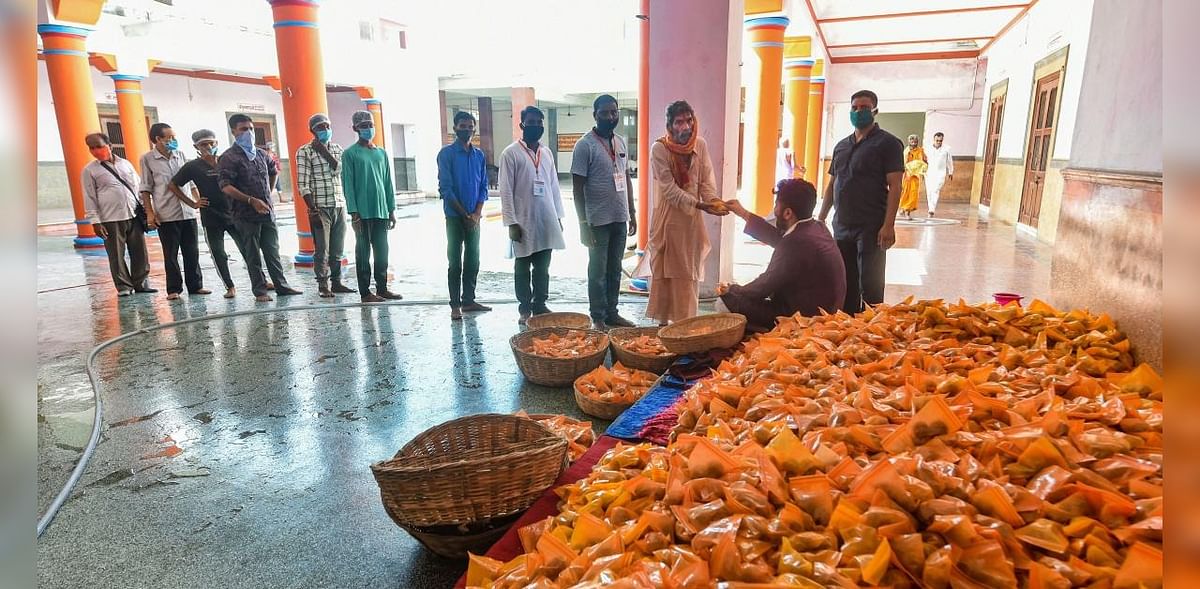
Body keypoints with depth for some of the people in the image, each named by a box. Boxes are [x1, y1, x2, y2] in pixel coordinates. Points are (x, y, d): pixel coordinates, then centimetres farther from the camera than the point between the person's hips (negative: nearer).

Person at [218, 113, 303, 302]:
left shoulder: (261, 154, 12)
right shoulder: (229, 157, -7)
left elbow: (273, 172, 31)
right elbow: (225, 187, -15)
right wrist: (252, 200, -21)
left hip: (267, 212, 5)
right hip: (246, 214, -5)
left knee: (272, 251, 10)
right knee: (252, 255, 3)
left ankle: (281, 285, 17)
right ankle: (260, 291, 9)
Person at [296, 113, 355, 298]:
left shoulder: (337, 149, 14)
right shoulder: (304, 151, -2)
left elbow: (339, 169, -5)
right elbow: (302, 184, -8)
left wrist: (323, 150, -8)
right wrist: (312, 210, -14)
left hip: (339, 206, 5)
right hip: (320, 207, -4)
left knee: (337, 250, 9)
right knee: (321, 250, -3)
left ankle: (336, 282, 18)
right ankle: (323, 285, 5)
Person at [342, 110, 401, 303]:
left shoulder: (382, 153, 13)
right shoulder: (350, 154, -2)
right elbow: (348, 184, -6)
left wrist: (392, 210, 9)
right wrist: (353, 213, -13)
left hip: (381, 211, 5)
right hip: (362, 212, -5)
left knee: (382, 251, 9)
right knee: (363, 252, 1)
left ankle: (382, 288, 18)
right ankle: (365, 292, 6)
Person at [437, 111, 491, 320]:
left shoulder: (479, 155, 9)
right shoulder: (447, 153, -5)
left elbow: (483, 187, 10)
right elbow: (445, 188, -10)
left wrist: (477, 213, -4)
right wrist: (465, 214, -12)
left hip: (474, 217, 5)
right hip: (455, 216, -5)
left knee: (473, 261, 9)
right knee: (455, 262, -1)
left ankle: (469, 300, 19)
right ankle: (455, 305, 4)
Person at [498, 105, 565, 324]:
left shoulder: (547, 153, 11)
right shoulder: (511, 153, -5)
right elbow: (506, 191, -8)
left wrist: (558, 216, 11)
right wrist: (511, 223, -13)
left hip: (546, 222, 5)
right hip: (523, 222, -4)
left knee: (542, 268, 10)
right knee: (522, 268, 6)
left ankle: (540, 305, 21)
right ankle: (525, 309, 17)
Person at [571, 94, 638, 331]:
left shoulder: (621, 143, 11)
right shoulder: (585, 145, -10)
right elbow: (578, 187, -11)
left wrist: (632, 213, 13)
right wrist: (583, 223, -14)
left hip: (620, 218, 6)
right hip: (598, 220, -6)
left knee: (615, 269, 13)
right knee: (598, 270, 4)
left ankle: (612, 313, 25)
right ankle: (598, 318, 14)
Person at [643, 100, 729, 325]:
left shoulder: (700, 145, 3)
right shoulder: (659, 149, -11)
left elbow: (707, 181, 3)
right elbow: (669, 189, -16)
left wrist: (714, 201, -18)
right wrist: (700, 204, -25)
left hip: (693, 219, 4)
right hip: (668, 218, -4)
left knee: (690, 273, 7)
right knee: (664, 272, 1)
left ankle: (687, 322, 16)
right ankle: (663, 321, 12)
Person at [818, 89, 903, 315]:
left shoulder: (887, 143, -2)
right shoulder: (841, 146, 17)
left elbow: (894, 186, -9)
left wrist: (888, 225, -18)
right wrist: (821, 219, 15)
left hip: (871, 229, -6)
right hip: (842, 228, 6)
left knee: (870, 287, -4)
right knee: (845, 285, 11)